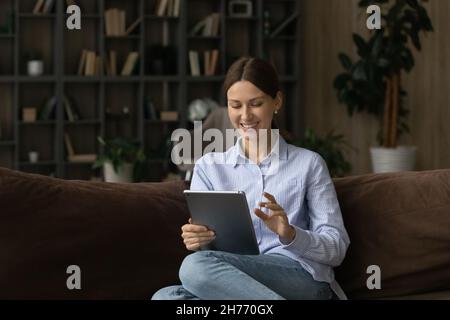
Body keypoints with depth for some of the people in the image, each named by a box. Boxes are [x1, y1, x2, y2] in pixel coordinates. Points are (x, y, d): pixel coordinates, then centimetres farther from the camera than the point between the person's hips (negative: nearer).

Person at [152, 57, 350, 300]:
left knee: (197, 266, -31)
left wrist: (290, 234, -15)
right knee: (164, 296, -31)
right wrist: (195, 241, -14)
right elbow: (205, 249, 11)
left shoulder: (308, 164, 11)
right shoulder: (209, 167, 18)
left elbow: (336, 249, 5)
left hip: (302, 280, -3)